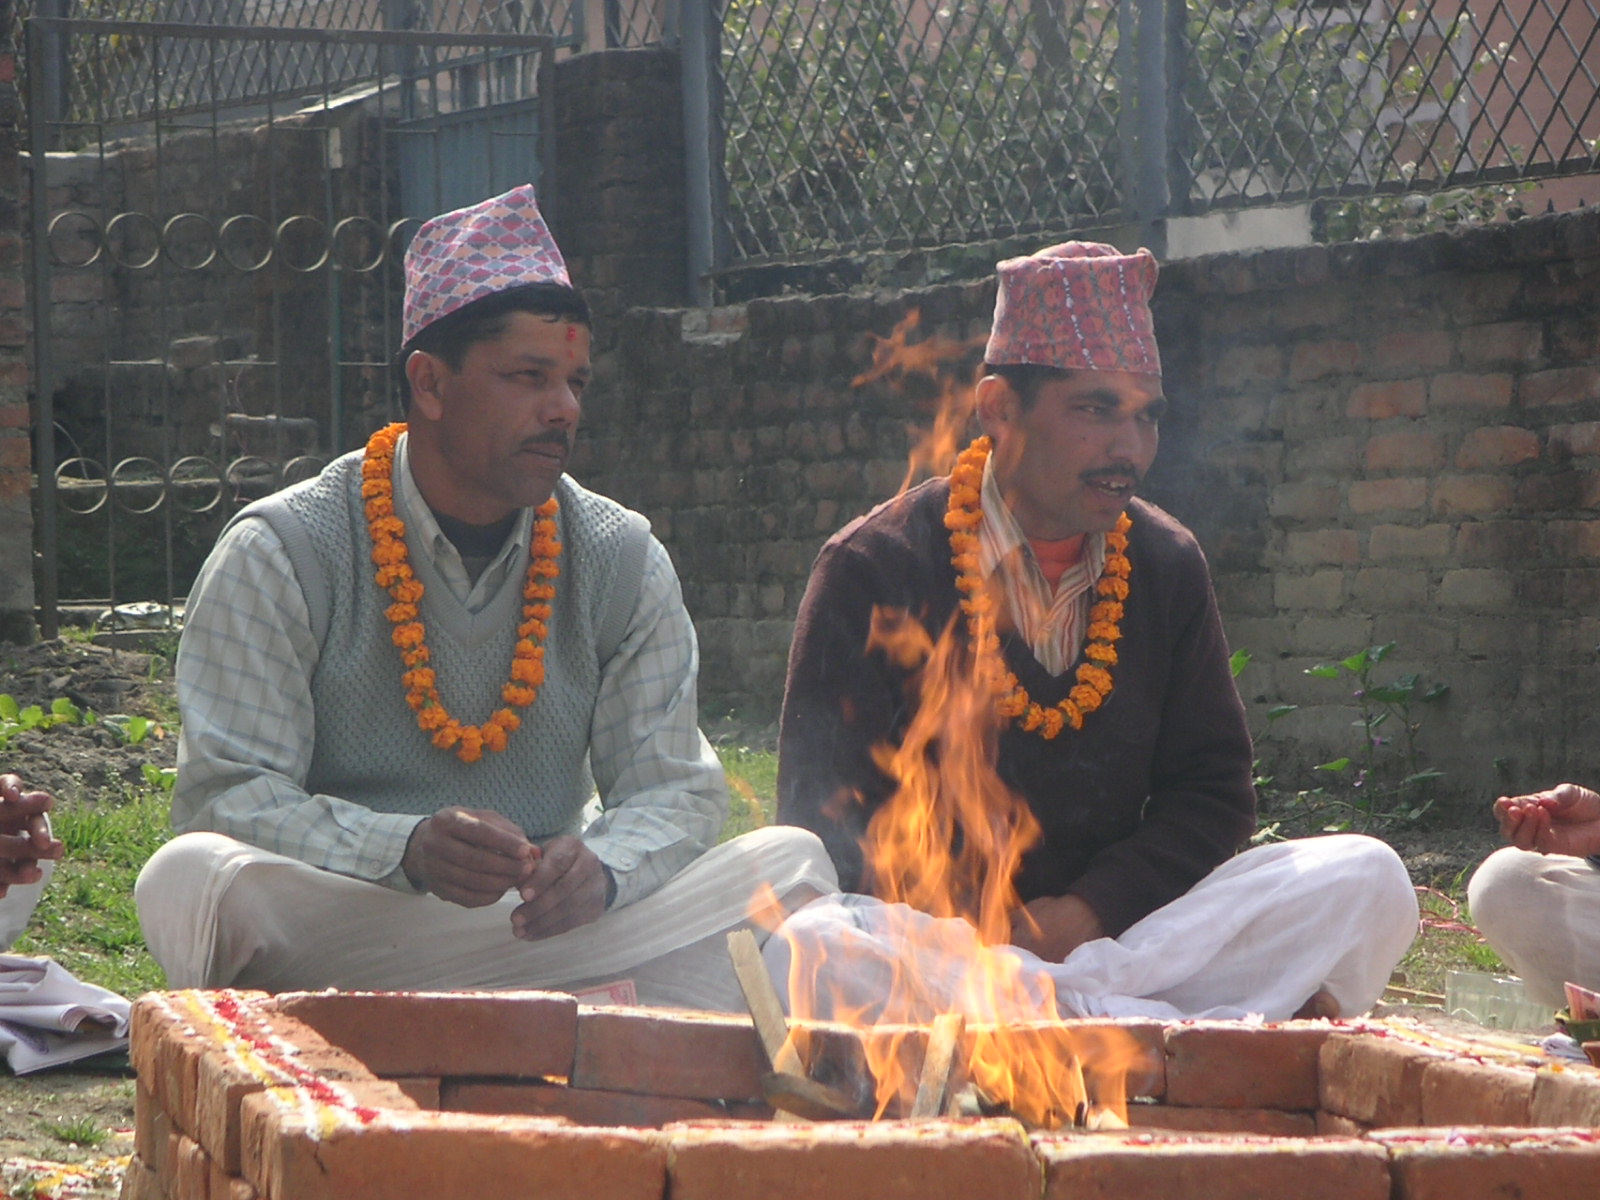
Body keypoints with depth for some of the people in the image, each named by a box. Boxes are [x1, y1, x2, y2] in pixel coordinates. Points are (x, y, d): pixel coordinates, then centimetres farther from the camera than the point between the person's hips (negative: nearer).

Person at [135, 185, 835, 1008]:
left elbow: (674, 790, 3)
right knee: (192, 880, -35)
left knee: (789, 865, -17)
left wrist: (599, 869, -23)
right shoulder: (281, 555, -5)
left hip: (543, 924, 3)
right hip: (336, 940, -3)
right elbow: (221, 797, -11)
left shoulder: (625, 563, 6)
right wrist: (407, 849, -30)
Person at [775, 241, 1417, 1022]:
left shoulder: (1166, 568, 10)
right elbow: (823, 806, -6)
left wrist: (1085, 914, -9)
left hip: (1112, 929, 4)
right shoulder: (874, 569, -3)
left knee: (1366, 884, -15)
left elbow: (1211, 790, 10)